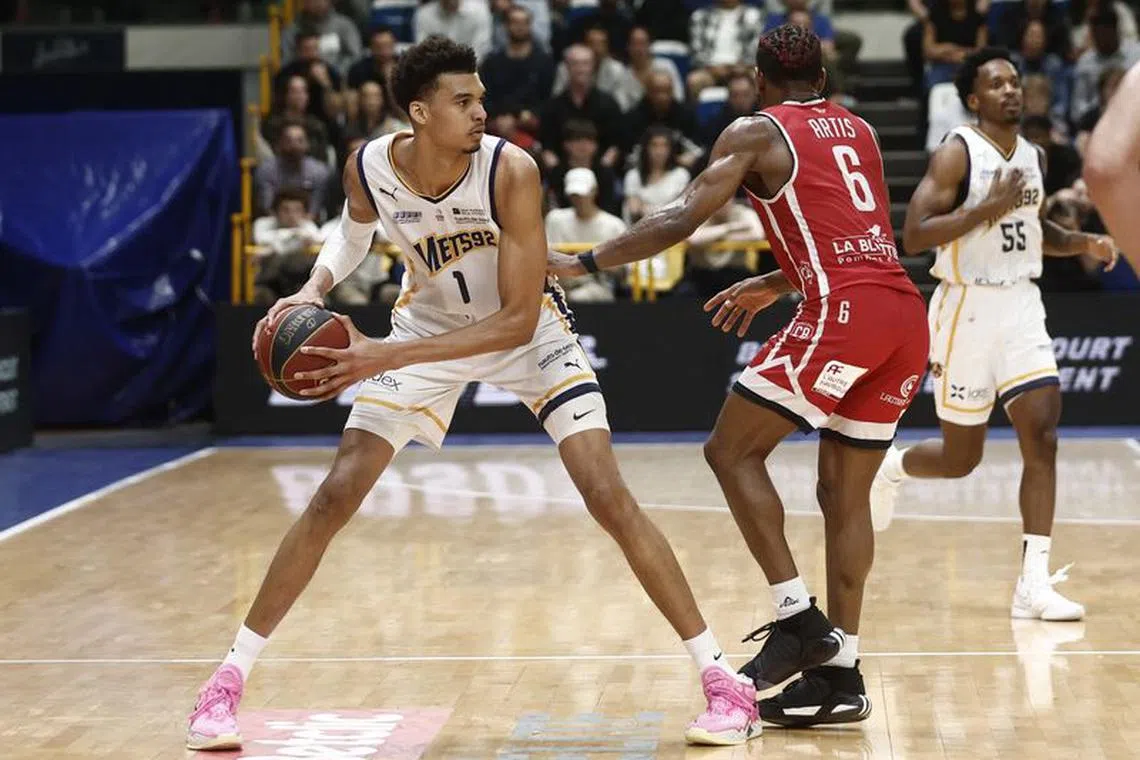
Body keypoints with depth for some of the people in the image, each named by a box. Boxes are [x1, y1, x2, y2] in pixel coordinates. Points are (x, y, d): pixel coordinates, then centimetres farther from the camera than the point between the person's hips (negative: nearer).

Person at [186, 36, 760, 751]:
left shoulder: (511, 170, -32)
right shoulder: (370, 168, -22)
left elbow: (517, 319, -32)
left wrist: (391, 357, -38)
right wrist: (314, 289, -15)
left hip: (526, 330, -2)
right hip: (428, 322, 3)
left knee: (610, 497, -15)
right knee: (334, 498, -4)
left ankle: (721, 678, -7)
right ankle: (230, 678, 7)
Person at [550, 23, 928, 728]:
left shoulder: (756, 133, 5)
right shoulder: (858, 129, 25)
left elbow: (679, 221, -4)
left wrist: (584, 262, 3)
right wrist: (772, 287, 42)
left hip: (845, 312, -7)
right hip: (906, 313, 7)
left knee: (733, 451, 3)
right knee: (845, 492, 12)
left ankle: (799, 617, -5)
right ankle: (840, 675, 11)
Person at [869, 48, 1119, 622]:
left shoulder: (1035, 157, 8)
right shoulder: (956, 154, -12)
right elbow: (914, 235, -20)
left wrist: (1082, 243, 6)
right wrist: (987, 207, -26)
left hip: (1021, 305, 5)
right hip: (967, 309, -5)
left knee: (1042, 436, -11)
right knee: (961, 457, 5)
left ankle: (1034, 584, -9)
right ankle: (890, 466, 40)